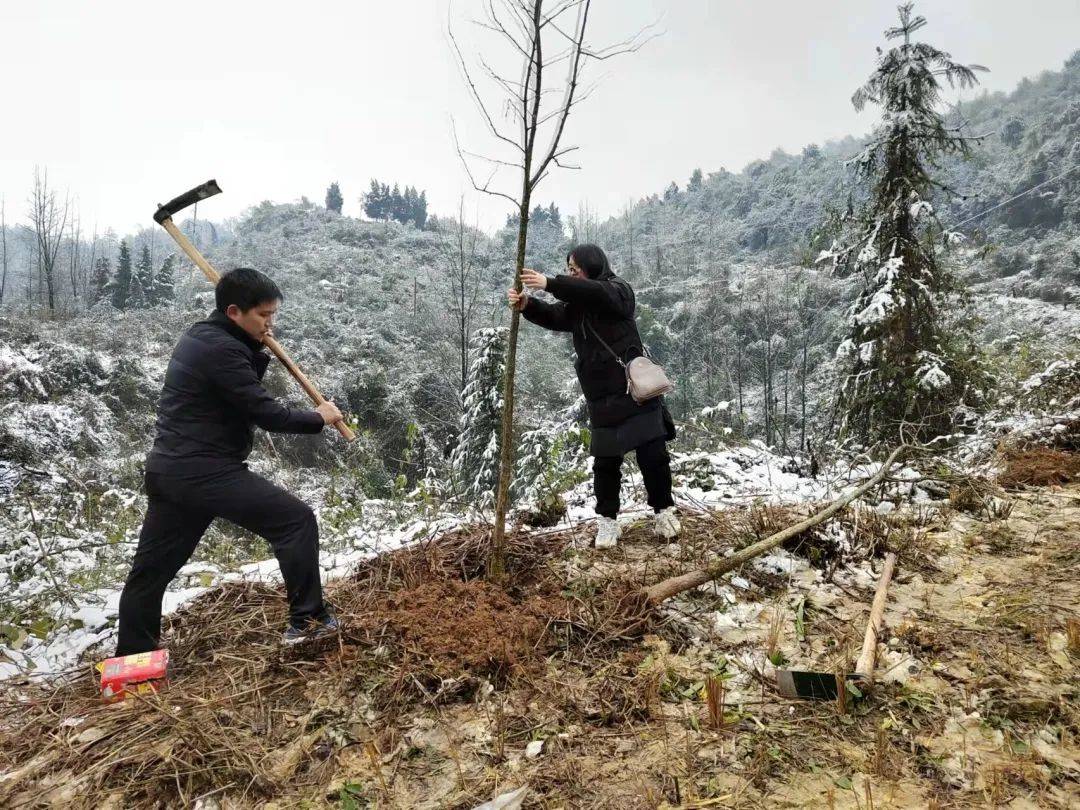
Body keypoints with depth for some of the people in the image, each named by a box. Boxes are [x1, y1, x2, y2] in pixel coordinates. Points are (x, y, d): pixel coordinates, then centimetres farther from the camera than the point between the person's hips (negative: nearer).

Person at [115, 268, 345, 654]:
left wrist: (259, 353, 6)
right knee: (296, 519, -7)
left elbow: (242, 392, 21)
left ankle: (131, 658, 31)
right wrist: (318, 418, -3)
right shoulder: (221, 349, -16)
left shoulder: (201, 337, 15)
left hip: (168, 471, 11)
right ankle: (307, 620, -1)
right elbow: (267, 413, -17)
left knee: (152, 568, 17)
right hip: (204, 471, -10)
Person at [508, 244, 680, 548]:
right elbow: (554, 316, -2)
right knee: (605, 461, 6)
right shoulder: (577, 305, 17)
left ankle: (664, 511, 16)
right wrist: (527, 305, -22)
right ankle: (607, 520, 16)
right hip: (601, 398, 5)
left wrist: (550, 284, -30)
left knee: (652, 454, -1)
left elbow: (595, 293, -23)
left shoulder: (618, 289, -1)